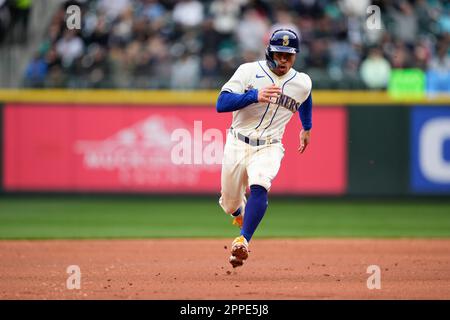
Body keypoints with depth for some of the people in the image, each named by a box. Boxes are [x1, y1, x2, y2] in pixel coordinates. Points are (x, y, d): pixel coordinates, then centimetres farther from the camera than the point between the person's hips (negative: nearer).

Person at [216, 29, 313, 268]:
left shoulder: (302, 83, 0)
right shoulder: (250, 71, -10)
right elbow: (221, 104, -20)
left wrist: (307, 128, 40)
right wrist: (255, 96, -33)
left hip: (268, 148, 0)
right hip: (237, 144, 0)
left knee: (259, 188, -30)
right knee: (230, 203, 11)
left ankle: (243, 241, -35)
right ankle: (240, 210, 49)